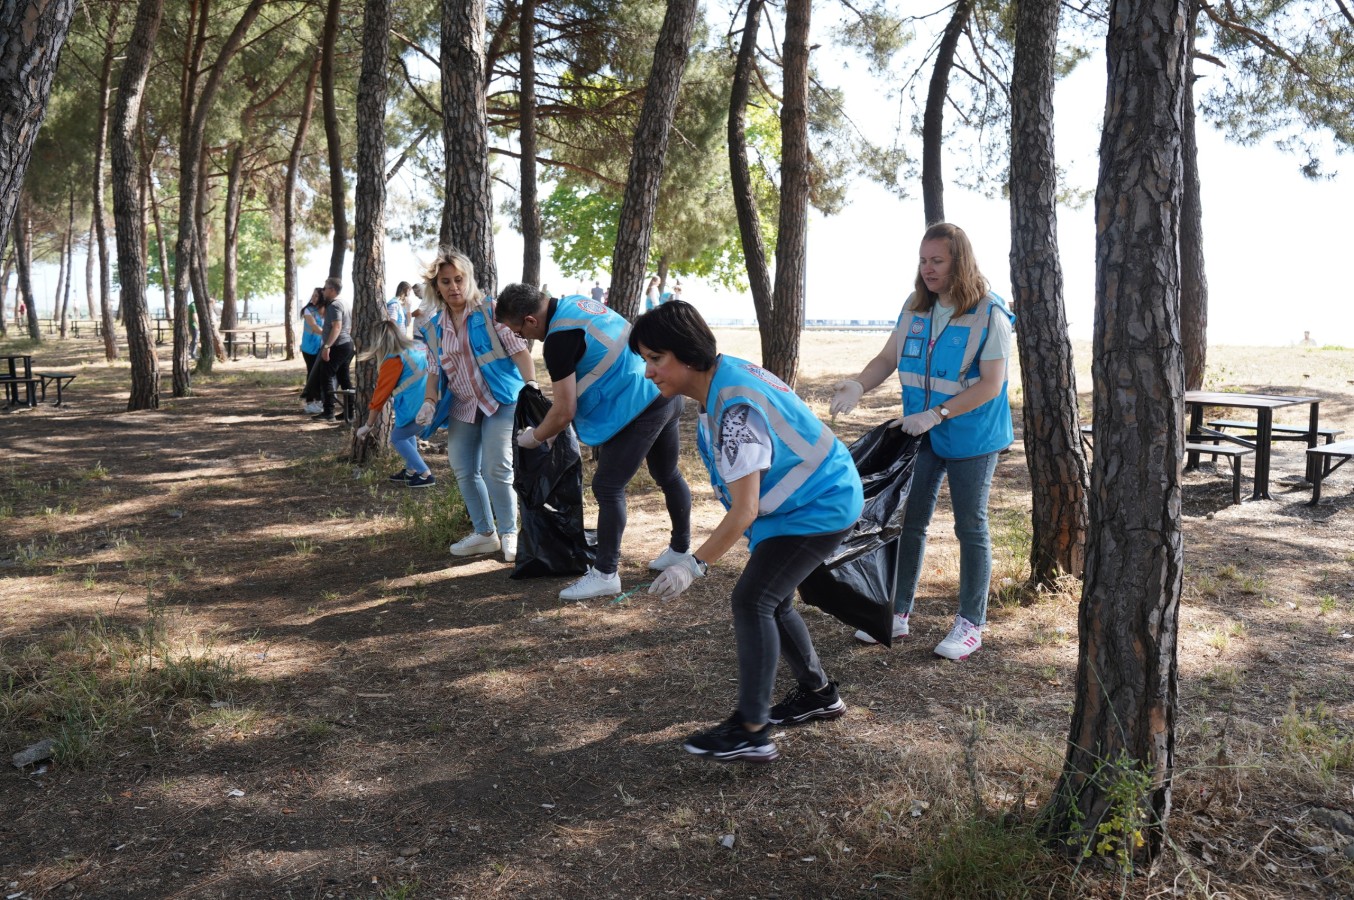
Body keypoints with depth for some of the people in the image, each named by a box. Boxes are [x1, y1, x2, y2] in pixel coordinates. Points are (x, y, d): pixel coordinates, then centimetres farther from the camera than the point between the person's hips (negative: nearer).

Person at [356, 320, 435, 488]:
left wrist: (368, 426, 9)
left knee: (396, 438, 13)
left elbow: (380, 395, 1)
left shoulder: (393, 361, -5)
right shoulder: (414, 351, 17)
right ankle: (411, 471, 27)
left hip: (418, 411, -8)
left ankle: (425, 475, 9)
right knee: (406, 433, 28)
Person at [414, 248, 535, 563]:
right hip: (462, 405, 6)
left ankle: (509, 534, 3)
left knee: (496, 468, -13)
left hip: (501, 399, -5)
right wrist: (430, 402, -4)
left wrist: (532, 386, -25)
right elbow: (436, 371, 13)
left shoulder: (490, 310, -7)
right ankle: (484, 533, 20)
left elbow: (519, 351, -11)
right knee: (463, 470, 5)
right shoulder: (432, 327, 8)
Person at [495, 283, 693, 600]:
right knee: (668, 475, 23)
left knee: (607, 488, -2)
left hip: (640, 405, -10)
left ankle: (605, 574, 6)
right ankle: (681, 550, 39)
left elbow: (565, 412, -16)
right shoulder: (575, 303, 9)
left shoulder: (559, 338, -18)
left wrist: (533, 437, 4)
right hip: (667, 393, 10)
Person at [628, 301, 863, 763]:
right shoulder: (723, 375, -1)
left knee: (751, 601, -15)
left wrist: (695, 564, -29)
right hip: (808, 498, 10)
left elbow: (744, 510, -31)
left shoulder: (735, 407, -31)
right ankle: (818, 694, 34)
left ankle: (751, 732, -12)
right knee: (771, 601, 16)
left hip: (819, 506, -10)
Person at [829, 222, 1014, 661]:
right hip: (920, 436, 5)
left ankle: (971, 625, 19)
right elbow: (888, 357, 2)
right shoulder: (915, 307, 0)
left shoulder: (989, 313, -16)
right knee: (908, 522, 10)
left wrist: (936, 414, -26)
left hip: (971, 439, -5)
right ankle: (897, 613, 22)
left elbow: (991, 384, -19)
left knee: (970, 528, 7)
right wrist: (858, 386, -18)